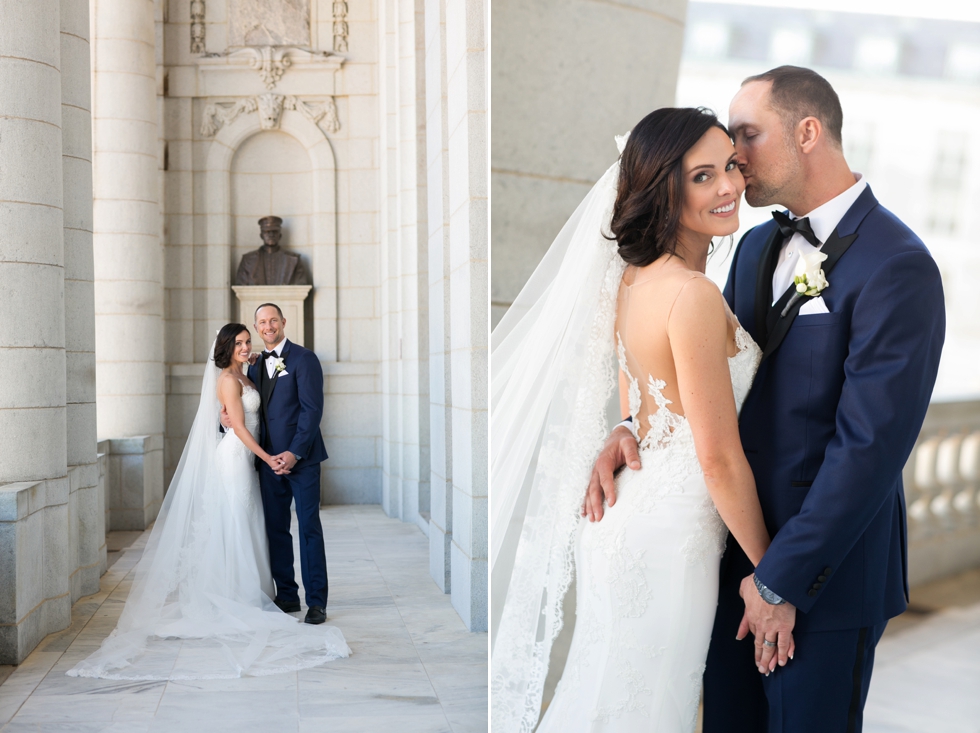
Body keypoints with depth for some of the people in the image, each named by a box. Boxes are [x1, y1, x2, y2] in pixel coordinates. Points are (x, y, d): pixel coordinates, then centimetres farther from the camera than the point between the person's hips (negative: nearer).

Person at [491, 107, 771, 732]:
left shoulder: (634, 277, 4)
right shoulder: (694, 295, -23)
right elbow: (720, 458, -20)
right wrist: (770, 567, -9)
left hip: (629, 510, 8)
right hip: (669, 533, -8)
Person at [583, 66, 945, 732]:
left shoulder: (898, 267, -19)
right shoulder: (758, 246, 7)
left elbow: (869, 445, -22)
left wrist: (783, 581, -18)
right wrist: (630, 430, -9)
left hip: (828, 573, -7)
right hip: (737, 551, 7)